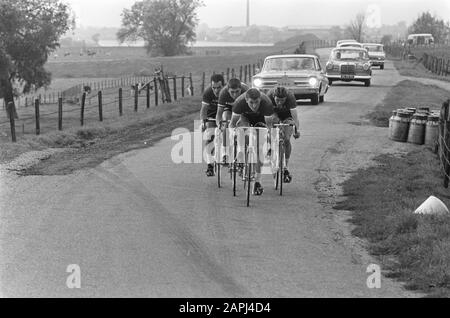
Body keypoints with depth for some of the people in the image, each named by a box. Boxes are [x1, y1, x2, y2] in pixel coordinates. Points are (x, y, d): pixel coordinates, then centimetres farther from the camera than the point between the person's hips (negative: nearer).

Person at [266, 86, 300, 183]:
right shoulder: (269, 96, -33)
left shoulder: (290, 97, -36)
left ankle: (286, 167, -2)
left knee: (286, 140, -15)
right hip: (275, 113, 2)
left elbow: (294, 116, -40)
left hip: (287, 115, -2)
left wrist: (297, 130, -53)